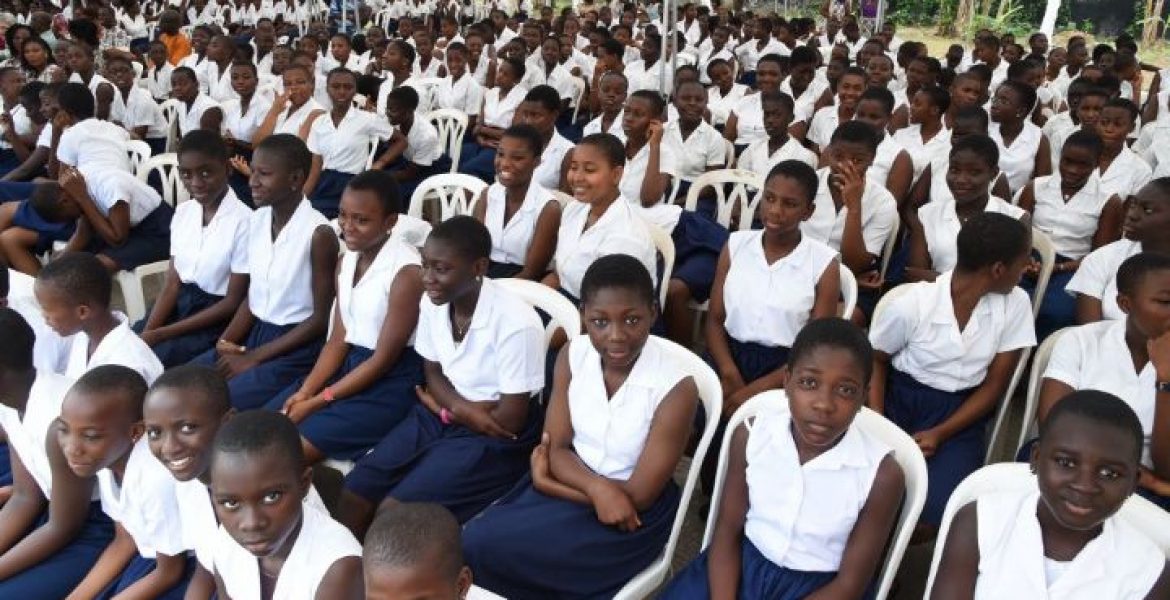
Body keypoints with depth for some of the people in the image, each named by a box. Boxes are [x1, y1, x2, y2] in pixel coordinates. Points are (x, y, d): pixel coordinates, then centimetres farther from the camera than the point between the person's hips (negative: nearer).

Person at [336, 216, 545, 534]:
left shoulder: (516, 323, -25)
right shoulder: (433, 303, -5)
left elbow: (510, 420, -18)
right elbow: (433, 373, 8)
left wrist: (446, 410, -5)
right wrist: (462, 408, -15)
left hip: (494, 436, -6)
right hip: (441, 414, 6)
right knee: (353, 493, -5)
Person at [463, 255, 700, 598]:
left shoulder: (676, 388, -23)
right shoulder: (573, 354, -7)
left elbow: (638, 495, -18)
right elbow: (556, 447, -4)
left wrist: (545, 481, -12)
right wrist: (596, 487, -25)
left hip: (632, 513, -5)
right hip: (575, 480, 5)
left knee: (487, 547, -16)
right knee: (476, 539, -14)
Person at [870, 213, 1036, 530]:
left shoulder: (1016, 304, -9)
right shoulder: (911, 305, -17)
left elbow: (994, 385, -2)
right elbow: (876, 360, 1)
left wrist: (940, 433, -15)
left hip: (960, 414, 2)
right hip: (901, 401, -1)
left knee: (933, 512, -24)